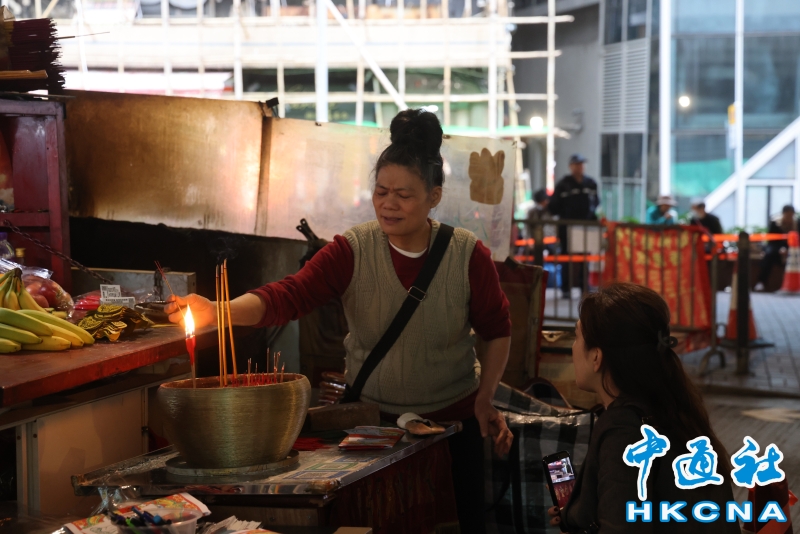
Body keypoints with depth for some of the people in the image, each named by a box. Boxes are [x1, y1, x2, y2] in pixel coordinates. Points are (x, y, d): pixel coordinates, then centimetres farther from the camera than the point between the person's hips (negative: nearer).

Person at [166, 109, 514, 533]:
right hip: (370, 418, 0)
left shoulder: (469, 256, -11)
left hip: (452, 419, 0)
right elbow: (287, 296, -25)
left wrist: (484, 399, -4)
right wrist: (217, 312, -41)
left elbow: (497, 330, 3)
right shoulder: (352, 251, -12)